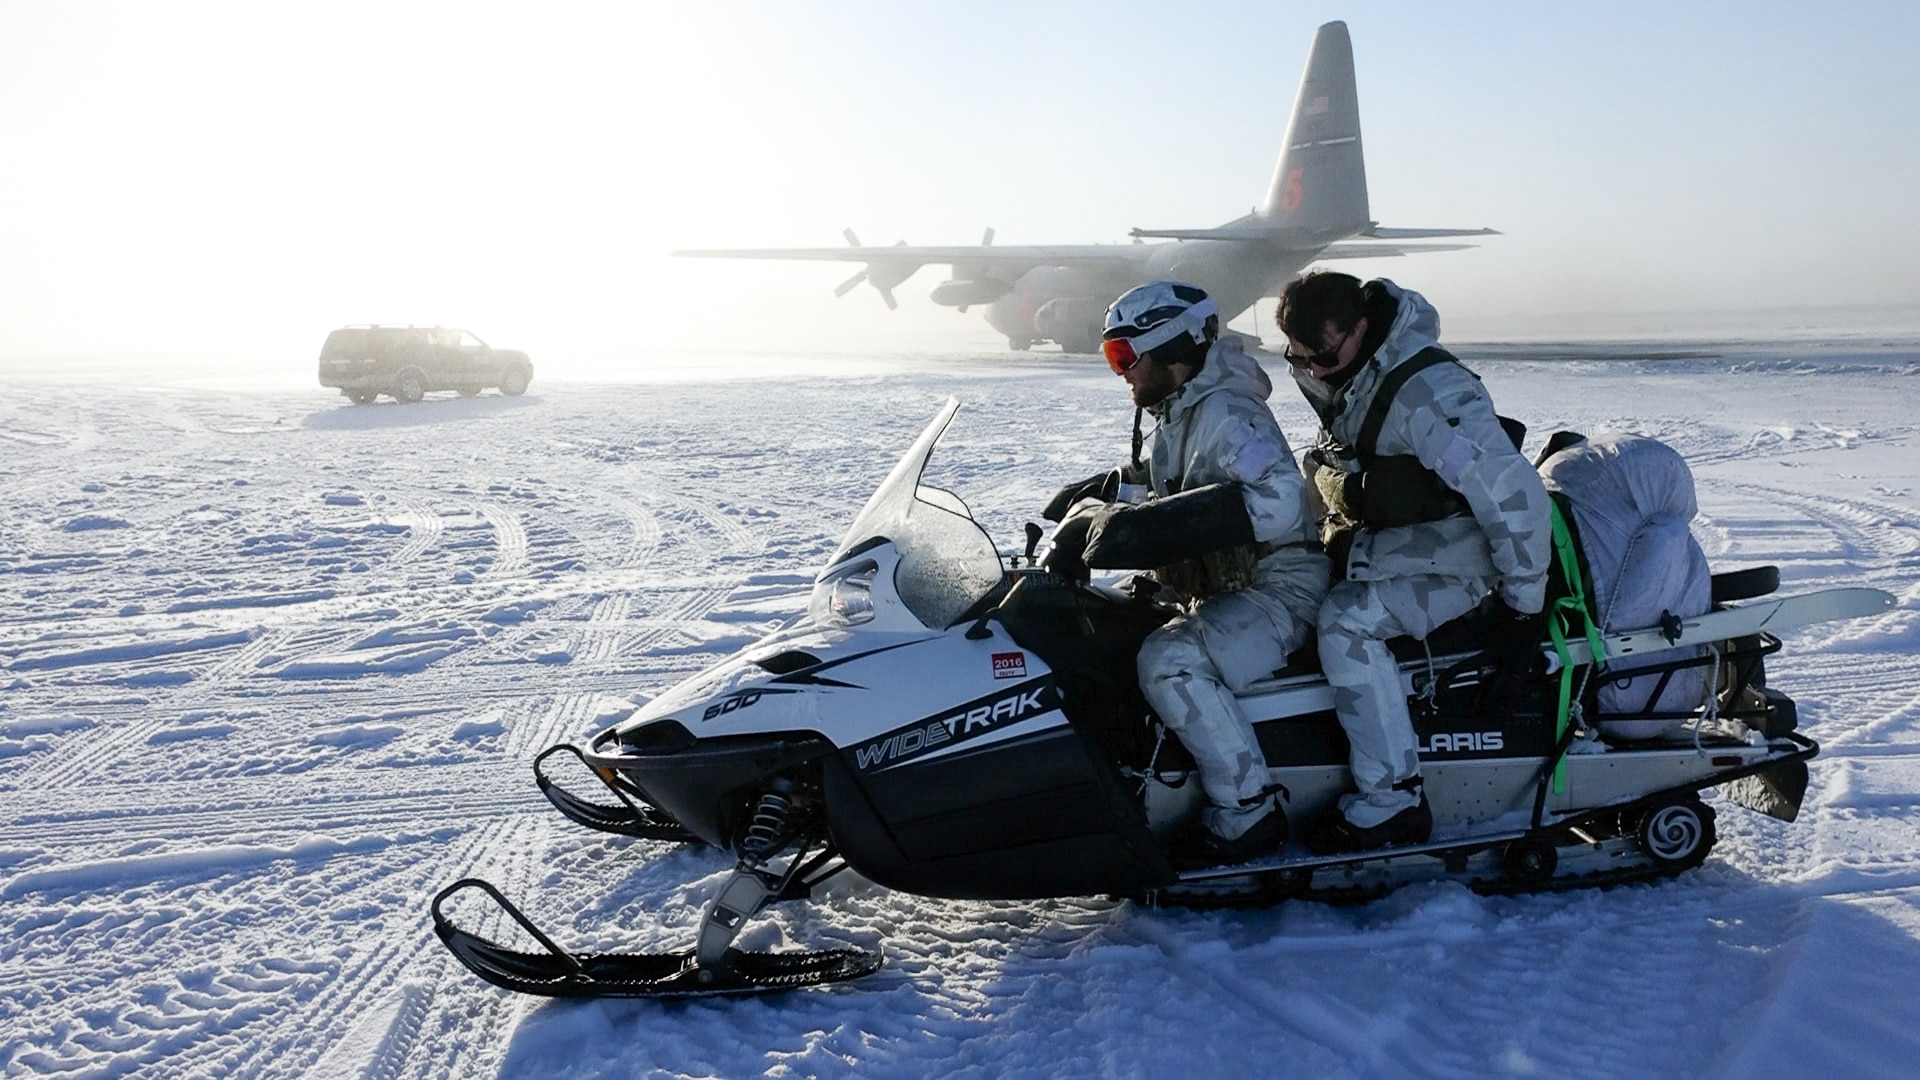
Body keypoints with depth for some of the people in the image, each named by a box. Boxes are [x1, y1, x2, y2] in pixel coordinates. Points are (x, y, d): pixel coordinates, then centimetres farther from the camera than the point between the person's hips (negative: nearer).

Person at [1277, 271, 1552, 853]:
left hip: (1451, 556, -9)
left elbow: (1514, 493, -29)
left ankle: (1391, 803, -23)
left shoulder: (1424, 390, -28)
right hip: (1378, 542, 10)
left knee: (1346, 618, -31)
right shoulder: (1342, 377, 1)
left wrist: (1525, 605, -24)